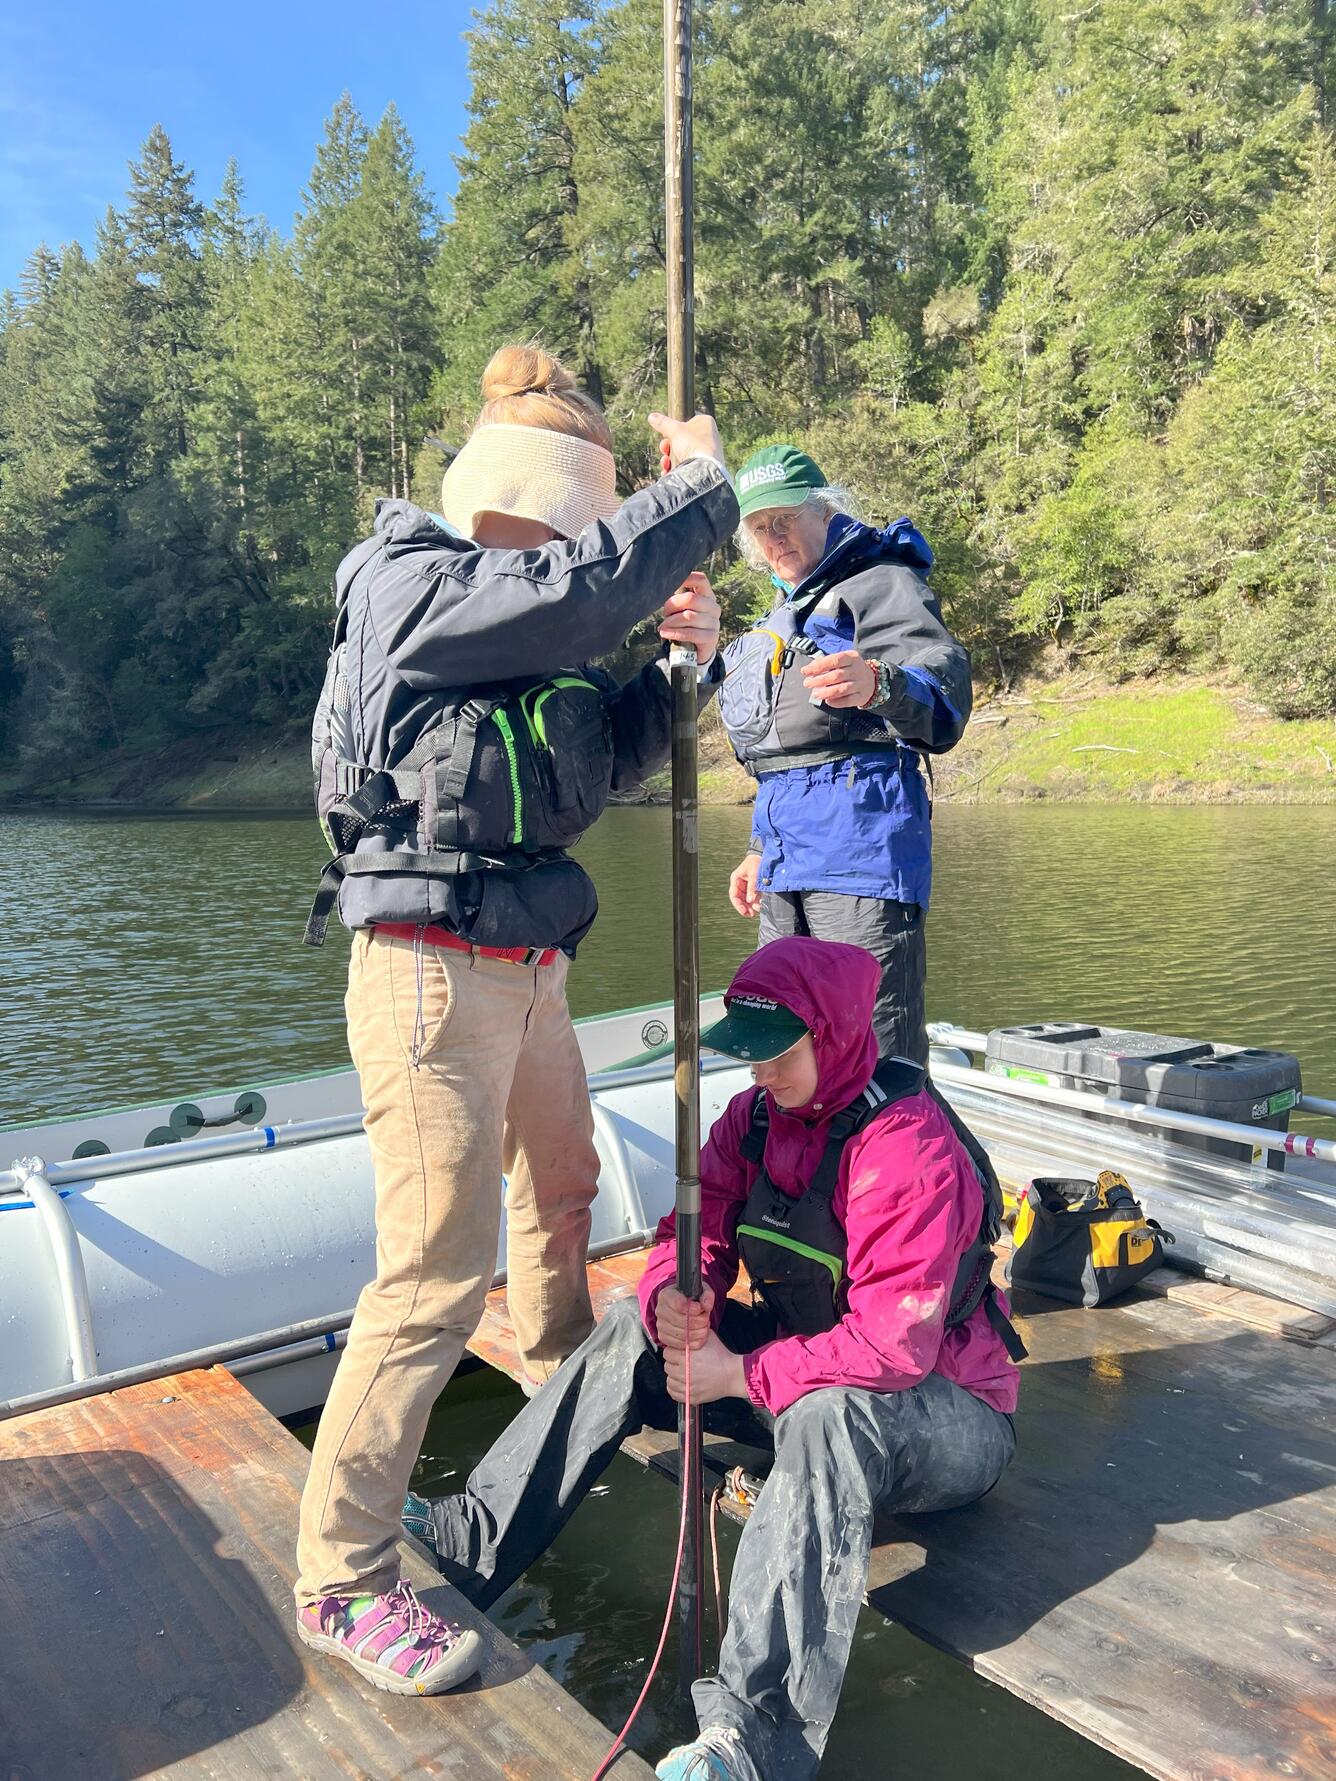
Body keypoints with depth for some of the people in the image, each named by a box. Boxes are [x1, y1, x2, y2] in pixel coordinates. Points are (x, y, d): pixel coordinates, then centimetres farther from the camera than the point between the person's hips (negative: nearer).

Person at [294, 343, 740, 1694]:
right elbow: (590, 583, -26)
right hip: (433, 971, -10)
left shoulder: (520, 634, 13)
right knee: (437, 1273, -8)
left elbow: (606, 760, 18)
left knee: (561, 1188, 26)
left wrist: (680, 662, 4)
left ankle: (565, 1390, 53)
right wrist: (701, 483, -10)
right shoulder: (408, 587, -12)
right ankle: (340, 1580, 9)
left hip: (524, 970, 10)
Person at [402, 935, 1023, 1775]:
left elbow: (894, 1345, -32)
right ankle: (470, 1542, -1)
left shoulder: (909, 1147, -28)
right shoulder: (758, 1116, -4)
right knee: (632, 1332, -3)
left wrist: (739, 1374, -27)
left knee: (827, 1415, -40)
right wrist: (673, 1299, -26)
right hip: (812, 1364, 8)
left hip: (948, 1412, -7)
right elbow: (697, 1235, -3)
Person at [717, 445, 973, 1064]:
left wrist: (878, 683, -44)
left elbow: (942, 674, -22)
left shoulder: (879, 583, -1)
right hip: (788, 859, 9)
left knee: (879, 1061, -13)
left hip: (860, 833, -9)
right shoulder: (785, 613, 27)